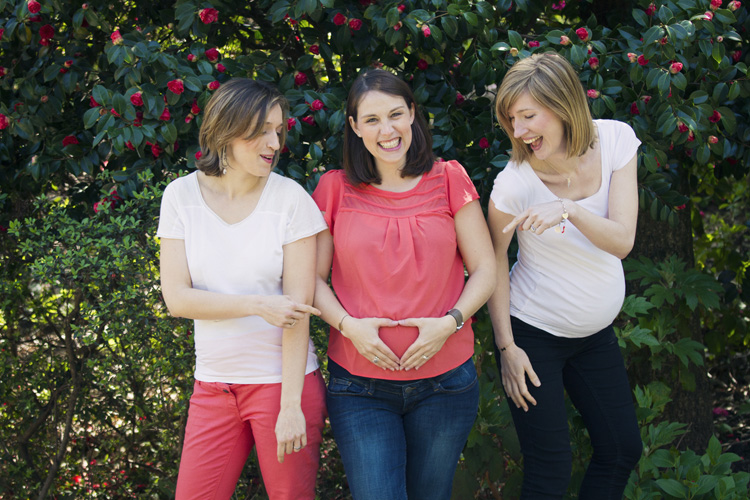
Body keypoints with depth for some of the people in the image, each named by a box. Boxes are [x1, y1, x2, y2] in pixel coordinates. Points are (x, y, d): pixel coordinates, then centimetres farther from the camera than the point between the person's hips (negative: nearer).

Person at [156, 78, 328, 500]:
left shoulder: (290, 198, -7)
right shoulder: (182, 195, 0)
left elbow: (297, 307, -10)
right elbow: (176, 297, -4)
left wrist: (291, 406, -13)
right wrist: (258, 305, -17)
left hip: (283, 380, -3)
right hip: (213, 386, 3)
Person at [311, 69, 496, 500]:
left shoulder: (449, 180, 2)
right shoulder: (336, 190, 2)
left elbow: (485, 270, 4)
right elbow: (312, 277, 5)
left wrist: (450, 322, -12)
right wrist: (348, 325, -13)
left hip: (445, 381, 1)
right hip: (360, 385, -1)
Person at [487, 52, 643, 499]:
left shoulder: (615, 140, -13)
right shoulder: (515, 181, -22)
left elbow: (622, 241, -18)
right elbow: (494, 259, -9)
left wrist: (568, 210, -36)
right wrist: (506, 345, -10)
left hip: (596, 332, 5)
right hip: (533, 335, -5)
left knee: (624, 450, 14)